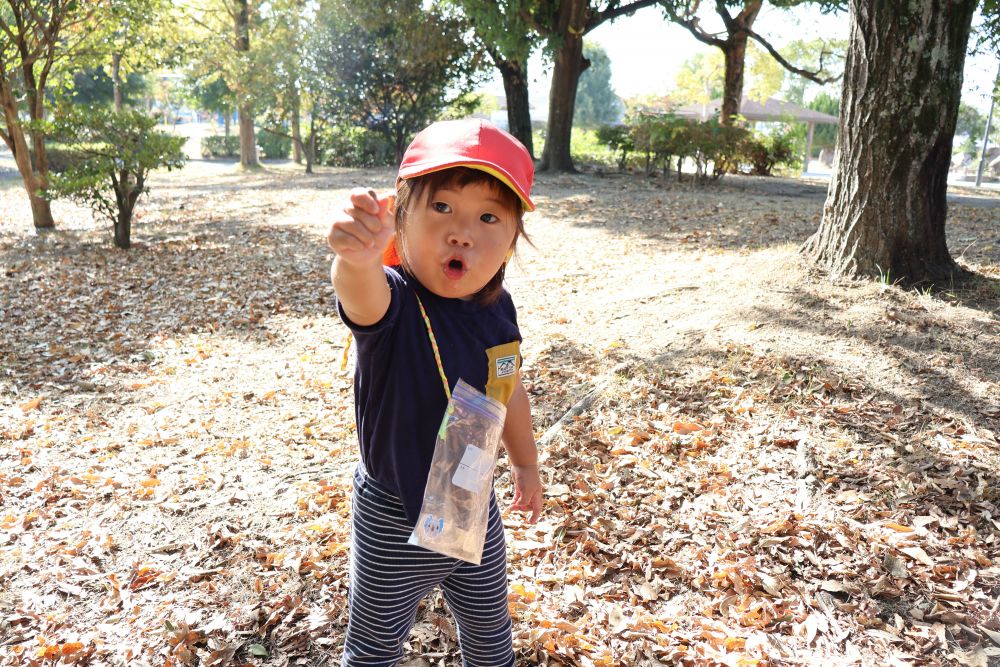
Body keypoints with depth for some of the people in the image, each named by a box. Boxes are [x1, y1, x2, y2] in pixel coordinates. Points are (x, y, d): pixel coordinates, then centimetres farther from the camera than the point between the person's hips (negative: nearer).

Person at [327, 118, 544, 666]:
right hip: (393, 519, -4)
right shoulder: (391, 304, -26)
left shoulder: (496, 308, -9)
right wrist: (356, 257, -75)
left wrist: (525, 463, 21)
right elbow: (361, 294, -52)